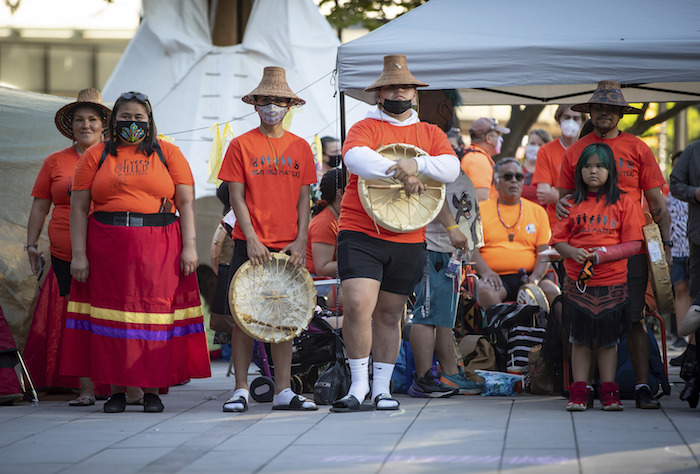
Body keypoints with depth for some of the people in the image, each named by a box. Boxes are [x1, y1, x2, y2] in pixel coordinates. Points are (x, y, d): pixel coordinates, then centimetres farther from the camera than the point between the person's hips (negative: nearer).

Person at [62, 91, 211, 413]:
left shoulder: (168, 154, 8)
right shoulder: (96, 156, 9)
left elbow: (186, 203, 4)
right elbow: (79, 208, 5)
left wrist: (189, 246, -7)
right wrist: (78, 253, -3)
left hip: (159, 249, 0)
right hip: (108, 247, 1)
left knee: (155, 314, -2)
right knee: (112, 314, 0)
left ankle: (152, 389, 5)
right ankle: (116, 390, 6)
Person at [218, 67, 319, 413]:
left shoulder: (300, 147, 9)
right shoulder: (241, 145, 1)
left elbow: (303, 199, 9)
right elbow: (236, 196, -2)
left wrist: (300, 240, -3)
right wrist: (251, 239, -11)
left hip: (288, 245, 3)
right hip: (250, 244, -2)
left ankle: (283, 391, 7)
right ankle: (241, 390, 5)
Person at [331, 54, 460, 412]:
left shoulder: (430, 134, 12)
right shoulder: (365, 128, 2)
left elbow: (451, 168, -4)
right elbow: (355, 157, -20)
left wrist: (416, 164, -22)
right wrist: (398, 171, -32)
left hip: (408, 239, 3)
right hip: (360, 234, -3)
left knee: (389, 315, 10)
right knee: (358, 305, -16)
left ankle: (382, 387, 19)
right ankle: (359, 382, -4)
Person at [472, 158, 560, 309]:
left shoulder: (537, 211, 18)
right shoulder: (481, 210, 13)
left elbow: (544, 251, 9)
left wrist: (535, 278, -11)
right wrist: (485, 271, -17)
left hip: (527, 277, 2)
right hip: (496, 278, -2)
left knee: (552, 291, -29)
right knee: (484, 290, -37)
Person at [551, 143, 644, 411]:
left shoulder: (622, 203, 2)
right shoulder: (572, 203, 7)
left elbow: (634, 243, -1)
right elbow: (558, 238, 8)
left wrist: (606, 254, -14)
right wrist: (571, 251, -12)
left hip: (612, 282, -1)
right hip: (578, 282, 1)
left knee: (608, 338, 4)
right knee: (580, 338, 4)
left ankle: (609, 393, 10)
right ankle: (579, 392, 7)